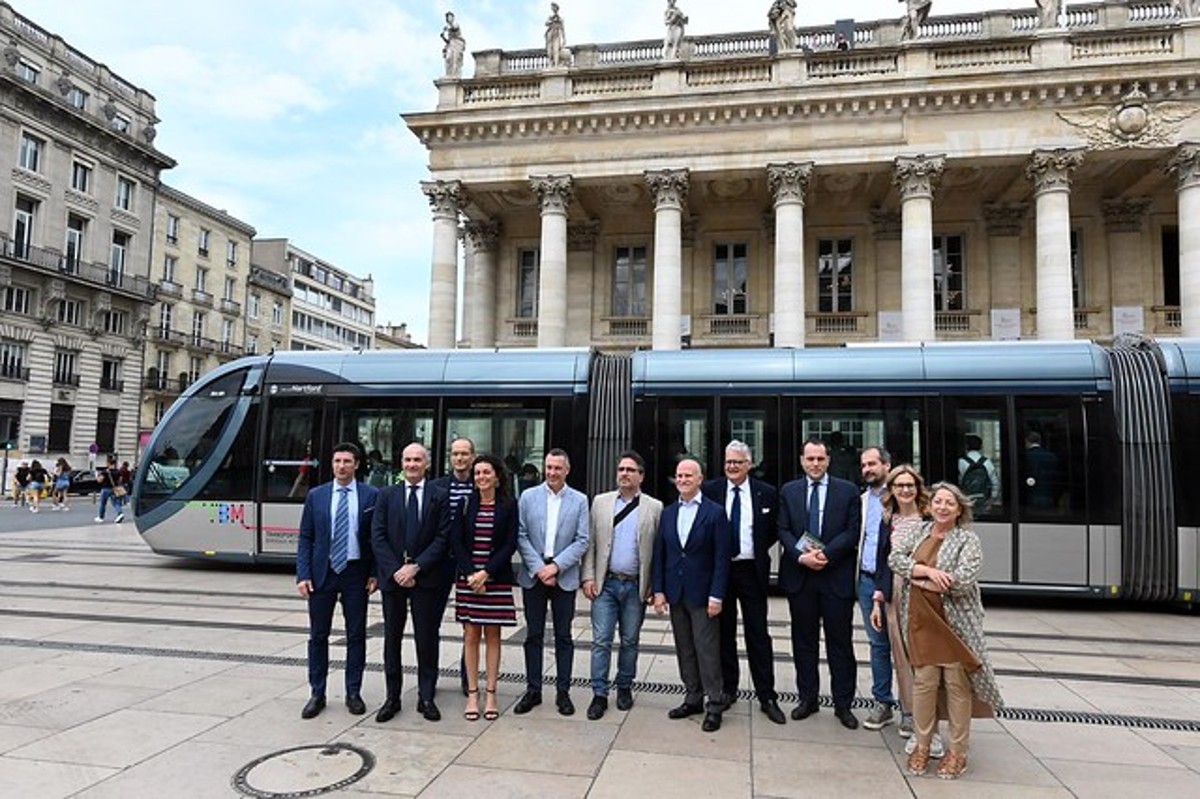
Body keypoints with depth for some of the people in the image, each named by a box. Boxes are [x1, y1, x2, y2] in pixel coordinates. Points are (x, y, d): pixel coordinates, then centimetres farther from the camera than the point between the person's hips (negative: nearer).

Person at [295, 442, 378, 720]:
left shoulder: (371, 496, -1)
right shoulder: (316, 496, 4)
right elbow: (305, 538, 3)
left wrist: (374, 574, -5)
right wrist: (303, 575, -5)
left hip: (355, 573, -1)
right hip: (322, 573, 1)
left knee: (356, 635, 7)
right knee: (318, 635, 7)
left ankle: (353, 693, 20)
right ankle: (317, 694, 20)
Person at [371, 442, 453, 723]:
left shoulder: (440, 495, 1)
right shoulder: (387, 495, 7)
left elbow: (442, 538, -5)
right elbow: (377, 537, 1)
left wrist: (415, 567, -13)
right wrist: (395, 570, -10)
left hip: (426, 578, -2)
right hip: (392, 577, 2)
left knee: (427, 638, 4)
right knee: (392, 638, 9)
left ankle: (426, 697, 16)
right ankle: (392, 697, 20)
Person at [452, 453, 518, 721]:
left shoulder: (508, 505, 0)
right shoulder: (465, 503, 4)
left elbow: (510, 544, -4)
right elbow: (456, 541, 1)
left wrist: (486, 572, -12)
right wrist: (471, 573, -10)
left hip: (497, 579, -1)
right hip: (468, 577, 1)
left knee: (492, 634, 5)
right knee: (471, 635, 5)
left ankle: (491, 694, 14)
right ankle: (472, 694, 13)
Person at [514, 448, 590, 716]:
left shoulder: (579, 500, 1)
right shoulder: (528, 496, 2)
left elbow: (582, 541, -3)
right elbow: (521, 536, -2)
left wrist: (556, 566, -13)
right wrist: (538, 568, -10)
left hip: (564, 576, 0)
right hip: (533, 574, 1)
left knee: (564, 636, 7)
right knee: (533, 635, 9)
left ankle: (563, 692, 18)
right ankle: (533, 690, 20)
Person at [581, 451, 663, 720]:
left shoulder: (654, 507, 0)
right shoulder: (600, 502, 4)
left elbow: (659, 550, 0)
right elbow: (590, 543, 4)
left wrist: (655, 586, -4)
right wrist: (588, 577, -3)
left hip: (636, 586, 0)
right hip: (605, 583, 0)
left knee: (630, 641, 12)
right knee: (601, 640, 0)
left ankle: (624, 687, 28)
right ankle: (600, 694, 9)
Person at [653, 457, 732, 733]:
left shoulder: (715, 513, -6)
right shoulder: (667, 513, 8)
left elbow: (722, 557, -9)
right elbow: (659, 554, 9)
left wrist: (716, 596, -14)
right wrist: (658, 590, 2)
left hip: (702, 594, -5)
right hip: (676, 593, 5)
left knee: (707, 650, -1)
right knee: (684, 649, 12)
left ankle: (715, 704, 9)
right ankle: (693, 699, 23)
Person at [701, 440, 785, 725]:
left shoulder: (766, 493, -1)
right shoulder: (710, 490, -1)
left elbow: (775, 530, 11)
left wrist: (759, 550, 3)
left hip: (752, 571, -1)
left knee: (758, 635, 3)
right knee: (724, 633, 11)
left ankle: (767, 696, 11)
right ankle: (727, 689, 25)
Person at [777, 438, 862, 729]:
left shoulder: (848, 490, 2)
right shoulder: (788, 491, 7)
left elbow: (852, 532, -5)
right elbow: (783, 531, 1)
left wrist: (826, 553, -17)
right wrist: (801, 556, -15)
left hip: (837, 576, -2)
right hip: (799, 576, 2)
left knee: (840, 642, 6)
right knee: (803, 641, 11)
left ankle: (843, 704, 18)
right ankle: (807, 699, 24)